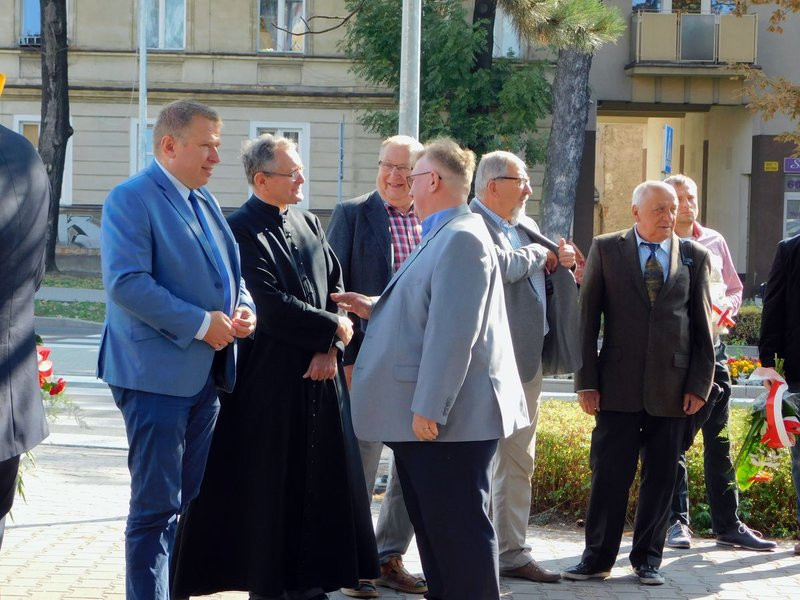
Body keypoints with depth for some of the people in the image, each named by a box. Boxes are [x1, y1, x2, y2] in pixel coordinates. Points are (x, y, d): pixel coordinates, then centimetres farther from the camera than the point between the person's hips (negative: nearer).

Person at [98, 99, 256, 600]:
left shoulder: (206, 201, 16)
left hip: (205, 372, 9)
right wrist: (200, 323, -20)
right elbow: (126, 282, -21)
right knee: (156, 507, -6)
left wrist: (244, 308, 1)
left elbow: (229, 271, 24)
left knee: (186, 500, 14)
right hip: (156, 373, -8)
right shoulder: (131, 199, -11)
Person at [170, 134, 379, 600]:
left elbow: (337, 288, 8)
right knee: (268, 487, 0)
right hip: (269, 381, -7)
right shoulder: (243, 231, -11)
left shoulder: (310, 225, 12)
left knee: (319, 480, 8)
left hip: (320, 375, 7)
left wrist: (330, 349, -7)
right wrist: (332, 329, -10)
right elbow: (271, 306, -19)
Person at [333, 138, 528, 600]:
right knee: (434, 524, 16)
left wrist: (428, 407, -23)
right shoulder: (445, 234, 16)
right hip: (425, 409, 11)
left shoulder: (461, 238, -17)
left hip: (451, 415, -11)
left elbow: (453, 331, -23)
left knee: (460, 527, -5)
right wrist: (376, 309, 17)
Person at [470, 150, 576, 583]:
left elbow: (538, 274, 22)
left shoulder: (525, 226, 16)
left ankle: (512, 552, 23)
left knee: (518, 464, 14)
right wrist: (539, 255, -7)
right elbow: (503, 267, -27)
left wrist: (559, 264, 0)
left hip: (526, 362, 9)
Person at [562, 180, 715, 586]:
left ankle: (648, 558, 18)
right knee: (609, 473, 0)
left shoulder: (694, 256, 7)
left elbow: (702, 326, 8)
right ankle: (598, 557, 10)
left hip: (672, 388, 2)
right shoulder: (606, 249, 3)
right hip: (618, 385, -1)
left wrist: (699, 384, 1)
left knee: (661, 477, 7)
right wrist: (586, 381, -3)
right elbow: (587, 318, 2)